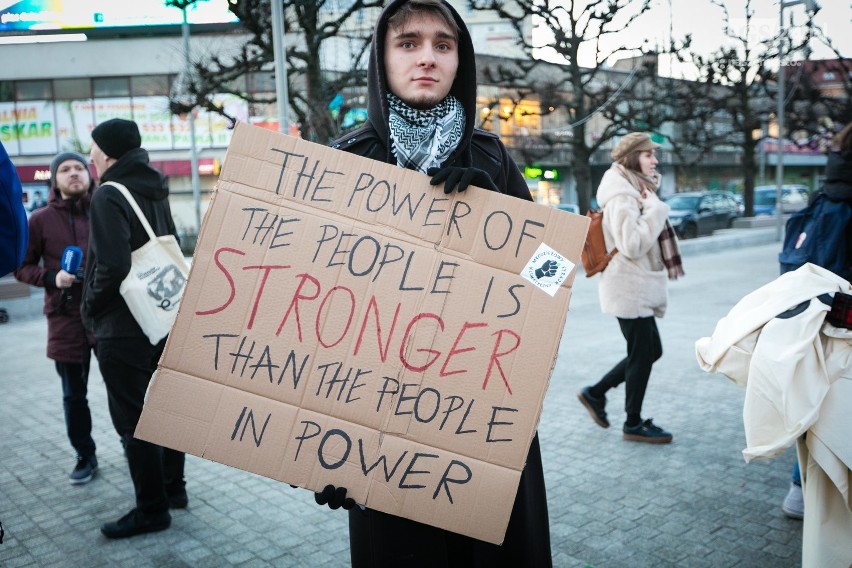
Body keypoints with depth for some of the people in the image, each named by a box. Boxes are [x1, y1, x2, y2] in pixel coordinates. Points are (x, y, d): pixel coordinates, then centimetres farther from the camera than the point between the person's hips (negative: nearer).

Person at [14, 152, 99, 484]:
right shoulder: (41, 220, 2)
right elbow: (22, 267, 7)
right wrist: (52, 277, -11)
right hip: (65, 320, 1)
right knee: (73, 395, 10)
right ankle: (85, 457, 27)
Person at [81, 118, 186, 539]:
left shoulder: (110, 196, -16)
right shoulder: (154, 192, 9)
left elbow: (112, 264, -25)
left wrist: (91, 307, -10)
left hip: (122, 329, -9)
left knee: (132, 420, 1)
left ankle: (152, 509, 11)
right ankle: (173, 487, 31)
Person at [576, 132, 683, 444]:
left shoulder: (636, 190, 15)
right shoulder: (621, 196, -17)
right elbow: (632, 245, -26)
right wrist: (655, 210, -19)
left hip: (639, 286, 10)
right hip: (629, 287, -10)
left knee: (650, 350, 15)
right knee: (643, 354, 1)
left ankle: (596, 393, 23)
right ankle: (634, 424, 16)